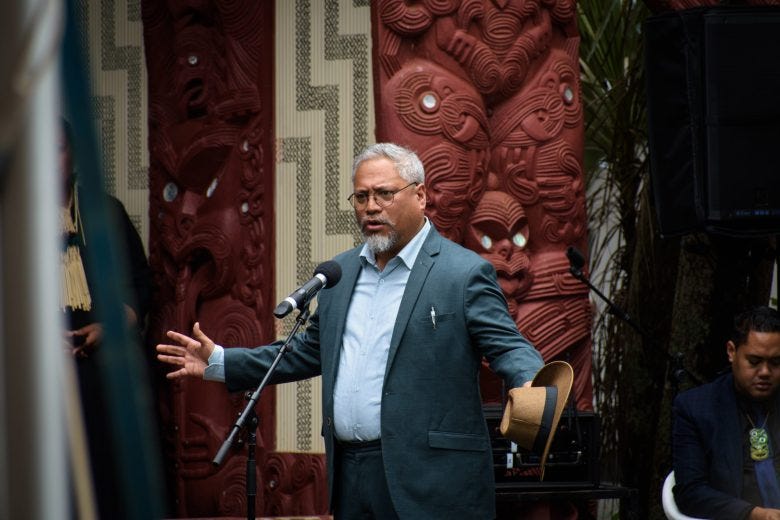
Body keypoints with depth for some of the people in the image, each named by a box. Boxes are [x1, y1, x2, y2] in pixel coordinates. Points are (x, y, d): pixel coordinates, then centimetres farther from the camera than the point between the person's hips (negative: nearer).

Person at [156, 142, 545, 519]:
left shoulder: (465, 273, -5)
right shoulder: (339, 273, 15)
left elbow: (508, 348, -11)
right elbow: (310, 351, 23)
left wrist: (533, 389, -33)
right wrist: (220, 363, 19)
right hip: (350, 477, 6)